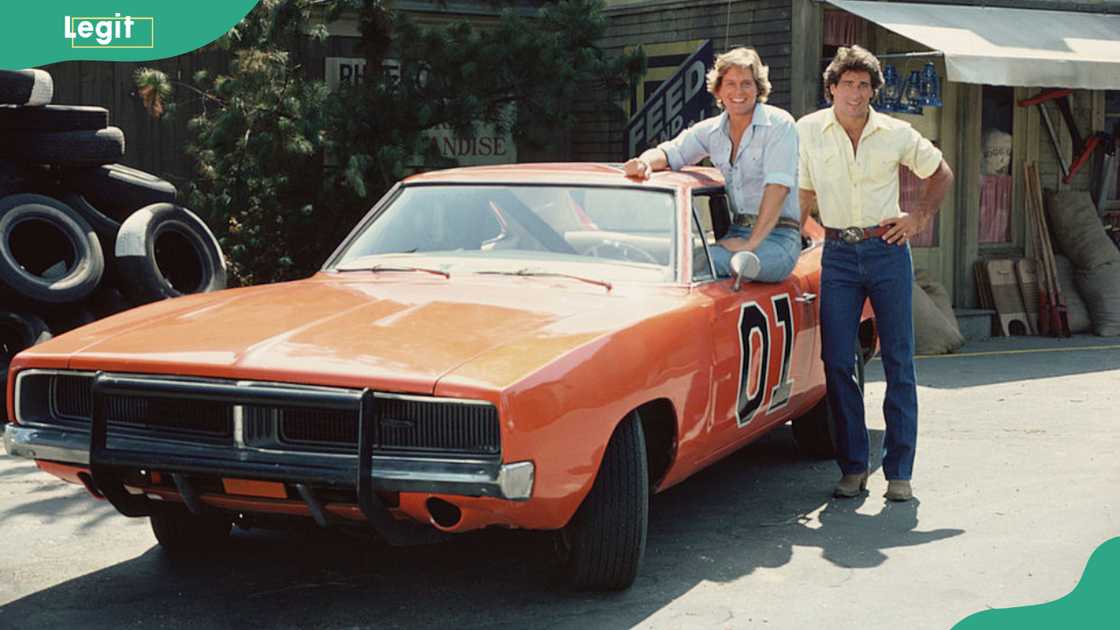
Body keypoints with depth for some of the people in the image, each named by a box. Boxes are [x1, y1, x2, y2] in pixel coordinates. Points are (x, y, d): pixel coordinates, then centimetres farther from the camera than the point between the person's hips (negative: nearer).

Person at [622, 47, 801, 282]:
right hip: (734, 232, 6)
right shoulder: (711, 130, 13)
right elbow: (670, 152, 8)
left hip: (777, 236, -6)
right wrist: (645, 162, -18)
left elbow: (778, 187, -14)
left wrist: (752, 243, -23)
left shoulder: (779, 124, -5)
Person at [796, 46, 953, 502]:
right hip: (838, 254, 0)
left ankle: (899, 472, 6)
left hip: (888, 249, 0)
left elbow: (940, 174, 16)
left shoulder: (897, 134, 2)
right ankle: (853, 467, 8)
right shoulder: (808, 131, 2)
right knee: (837, 362, -3)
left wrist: (919, 218, 5)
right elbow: (803, 195, 10)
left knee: (898, 362, 0)